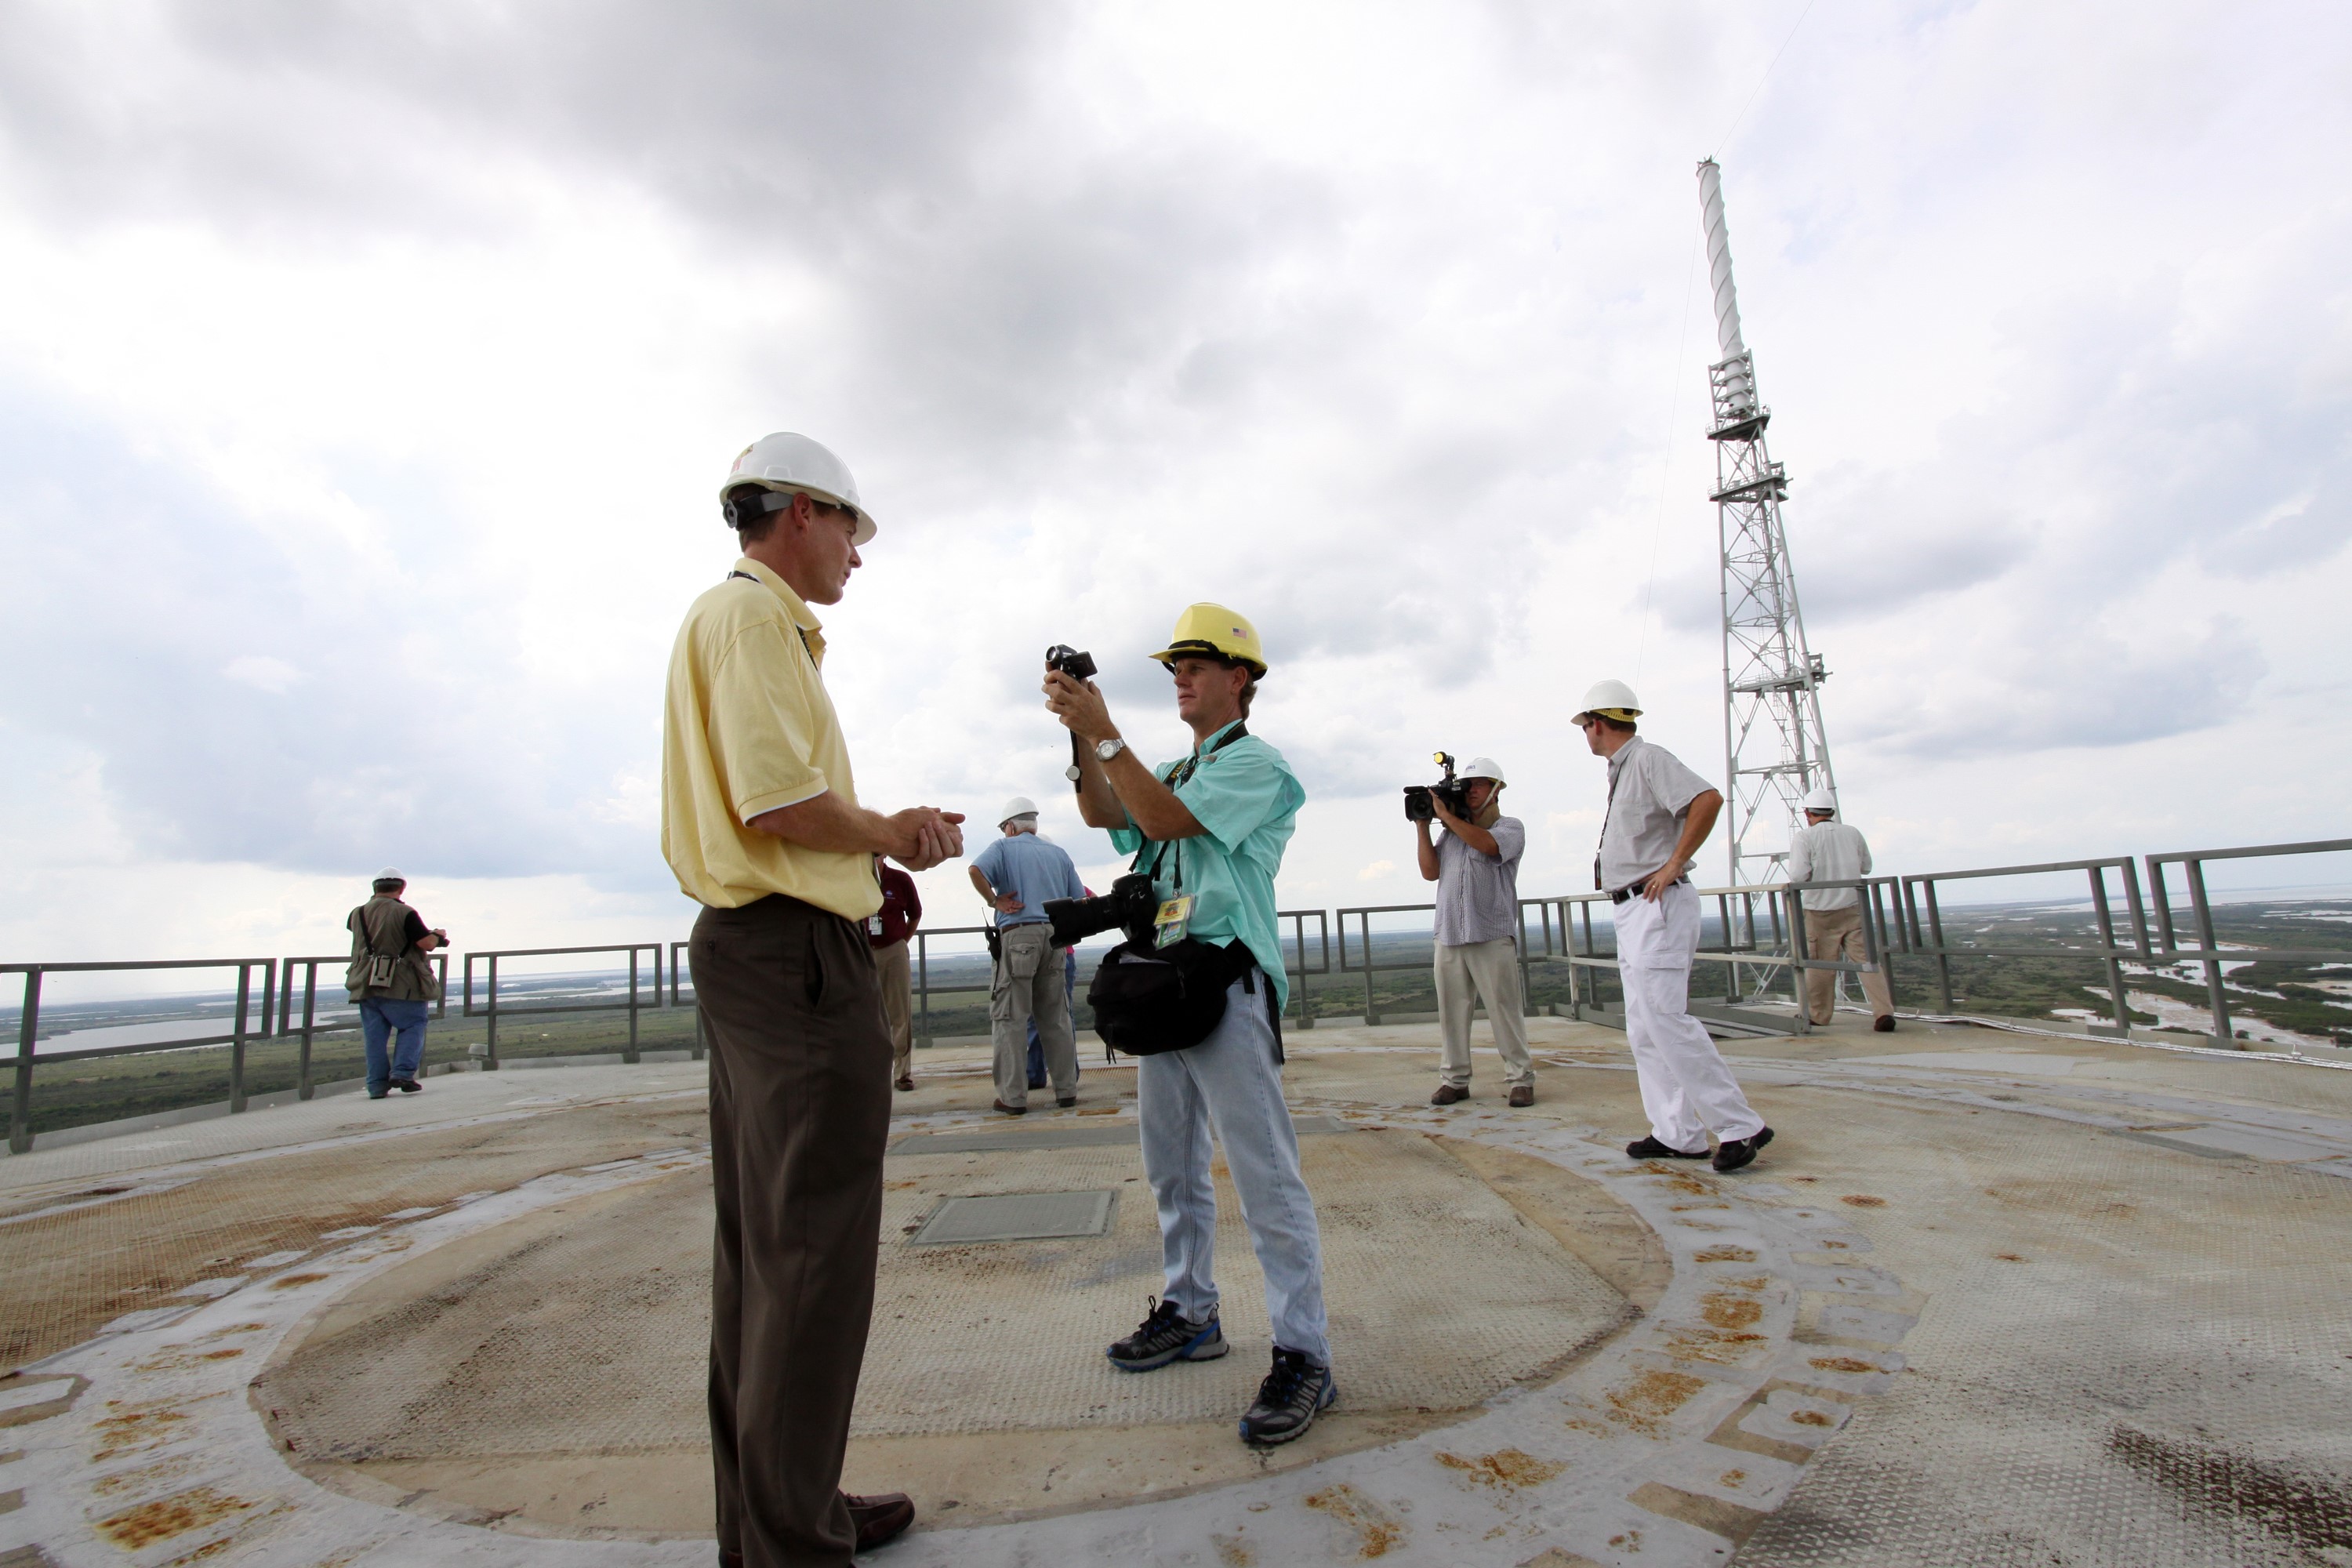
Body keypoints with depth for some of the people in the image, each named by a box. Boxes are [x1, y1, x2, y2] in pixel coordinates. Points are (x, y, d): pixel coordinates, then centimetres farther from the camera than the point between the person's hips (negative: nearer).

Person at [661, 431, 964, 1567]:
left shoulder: (721, 618, 23)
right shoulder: (756, 615, -9)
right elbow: (779, 798, -22)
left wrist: (874, 846, 14)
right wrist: (889, 832, -5)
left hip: (743, 947, 11)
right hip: (797, 953, -11)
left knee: (758, 1241, 16)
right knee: (812, 1251, -3)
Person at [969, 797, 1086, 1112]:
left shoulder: (1005, 846, 5)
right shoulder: (1058, 853, 18)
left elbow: (976, 870, -16)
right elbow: (1079, 899, 13)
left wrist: (994, 900, -5)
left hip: (1017, 936, -4)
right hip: (1054, 938, 5)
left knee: (1010, 1018, 0)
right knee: (1056, 1018, 11)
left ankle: (1013, 1097, 0)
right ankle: (1066, 1090, 14)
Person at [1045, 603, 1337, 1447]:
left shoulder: (1255, 763, -4)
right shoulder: (1176, 770, 23)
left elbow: (1165, 817, -17)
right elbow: (1105, 813, 7)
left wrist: (1105, 733, -18)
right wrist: (1082, 738, -5)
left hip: (1229, 982, -9)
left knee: (1264, 1173, -6)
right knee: (1172, 1165, 16)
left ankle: (1303, 1354, 4)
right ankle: (1190, 1313, 31)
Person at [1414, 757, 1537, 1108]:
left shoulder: (1510, 827, 7)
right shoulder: (1451, 832, 20)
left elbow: (1487, 844, -16)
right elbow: (1430, 872, 9)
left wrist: (1446, 814, -11)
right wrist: (1423, 826, 5)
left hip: (1492, 937, -4)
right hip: (1449, 936, 4)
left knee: (1505, 1009, -4)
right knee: (1451, 1011, 3)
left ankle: (1521, 1079, 6)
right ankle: (1454, 1079, 10)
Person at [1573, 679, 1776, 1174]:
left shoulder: (1648, 758, -11)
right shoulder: (1621, 771, 18)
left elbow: (1708, 798, -26)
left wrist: (1674, 865, -22)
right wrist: (1612, 870, 13)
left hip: (1657, 907, -10)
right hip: (1632, 911, 10)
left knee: (1665, 1019, -13)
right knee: (1644, 1029, 10)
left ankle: (1740, 1126, -3)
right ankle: (1677, 1135, 14)